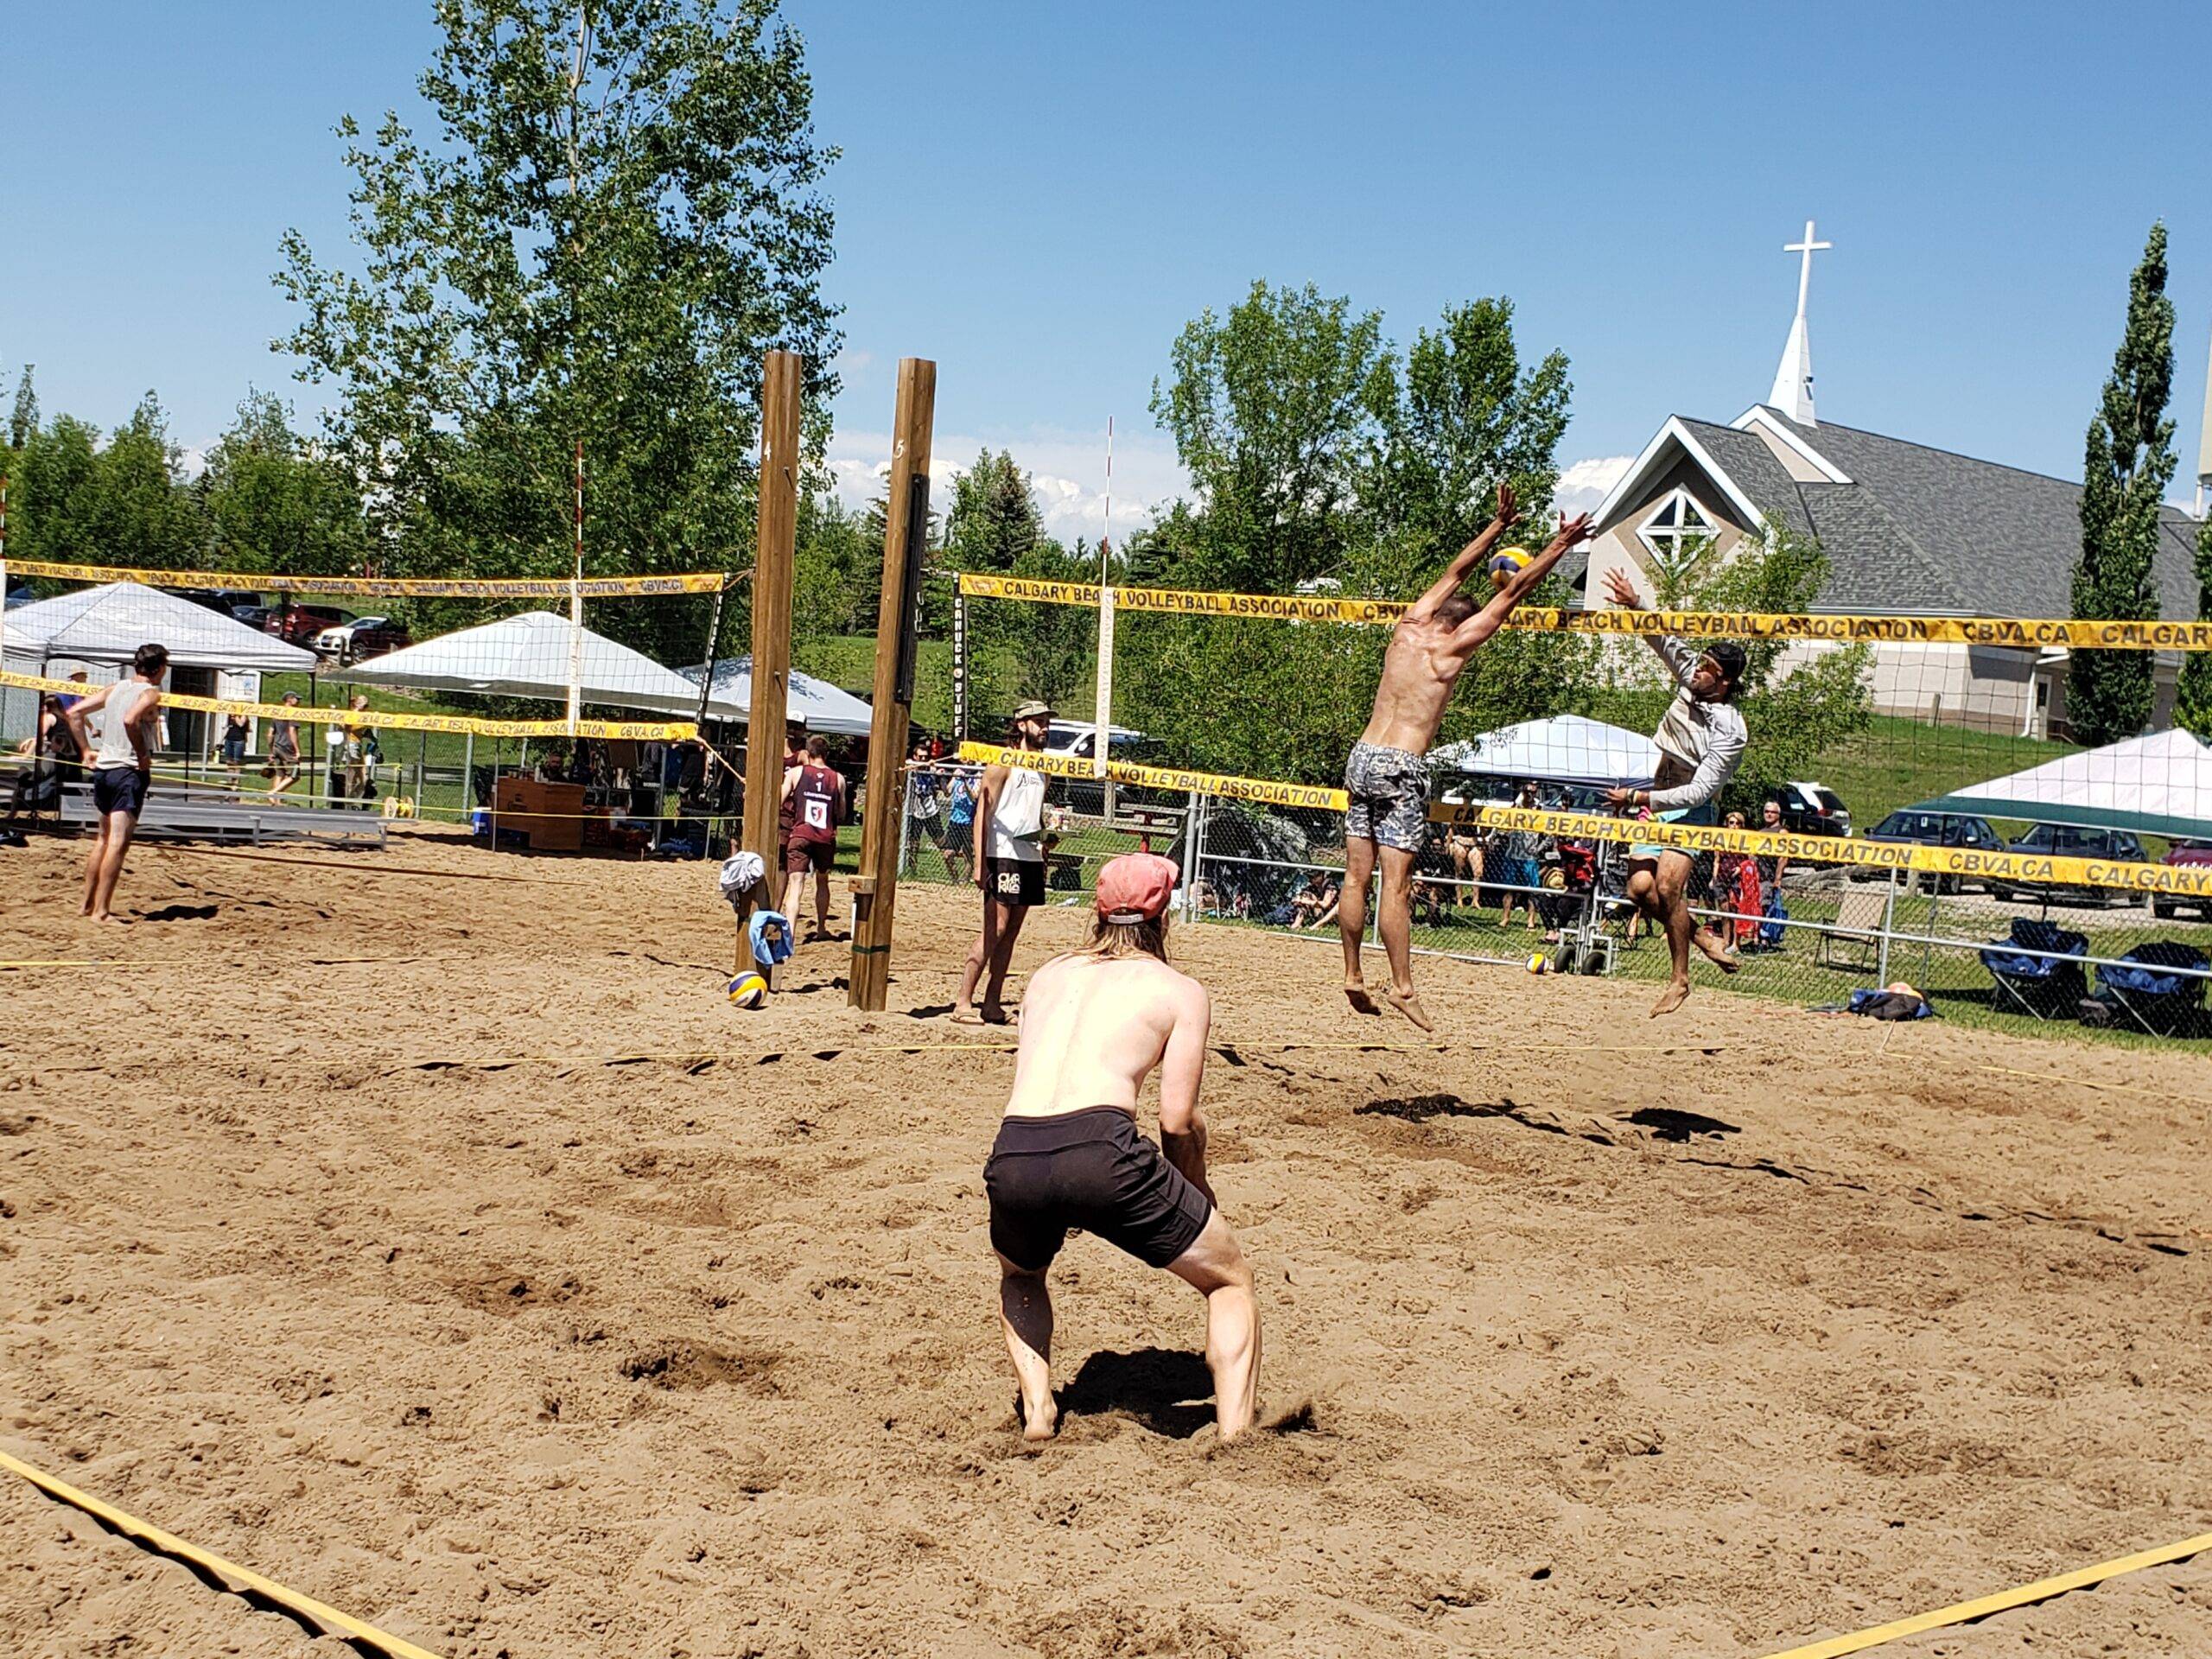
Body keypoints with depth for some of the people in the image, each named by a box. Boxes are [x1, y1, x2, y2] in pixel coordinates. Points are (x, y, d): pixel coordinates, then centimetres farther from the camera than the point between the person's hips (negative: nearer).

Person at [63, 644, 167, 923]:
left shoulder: (114, 688, 12)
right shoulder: (151, 693, -9)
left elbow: (74, 712, 9)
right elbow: (130, 720, -29)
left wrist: (86, 749, 11)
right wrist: (144, 755, -18)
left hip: (103, 767, 8)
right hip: (130, 772, -8)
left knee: (103, 839, 19)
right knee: (118, 843, -7)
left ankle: (88, 903, 23)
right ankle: (101, 911, -9)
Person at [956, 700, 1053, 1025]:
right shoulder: (1003, 763, -5)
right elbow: (983, 814, -9)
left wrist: (1043, 848, 16)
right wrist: (980, 863, -16)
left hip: (1031, 856, 7)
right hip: (1004, 855, -7)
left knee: (1011, 932, 6)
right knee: (994, 930, -11)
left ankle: (992, 1004, 9)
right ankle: (963, 1003, -9)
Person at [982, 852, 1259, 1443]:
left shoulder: (1048, 975, 26)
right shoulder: (1181, 991, 15)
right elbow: (1177, 1120, 6)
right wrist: (1199, 1192, 24)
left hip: (1012, 1158, 4)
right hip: (1100, 1149, -4)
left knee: (1019, 1279, 38)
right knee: (1232, 1281, 19)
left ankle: (1037, 1417, 21)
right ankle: (1234, 1438, 6)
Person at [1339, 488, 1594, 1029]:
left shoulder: (1407, 628, 10)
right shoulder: (1452, 645, -5)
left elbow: (1457, 571, 22)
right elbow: (1514, 590, 1)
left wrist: (1499, 523, 28)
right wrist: (1561, 545, 8)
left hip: (1362, 758, 7)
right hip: (1401, 767, -7)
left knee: (1357, 876, 7)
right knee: (1395, 884, -8)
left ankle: (1353, 976, 12)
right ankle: (1402, 987, -8)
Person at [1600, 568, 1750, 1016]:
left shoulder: (1730, 732, -22)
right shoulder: (1692, 682, -4)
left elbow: (1698, 792, -24)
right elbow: (1665, 640, 4)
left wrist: (1636, 799, -24)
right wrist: (1634, 605, -12)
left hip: (1690, 811, -6)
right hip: (1657, 802, 6)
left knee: (1667, 885, -22)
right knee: (1640, 887, -9)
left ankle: (1681, 979, -7)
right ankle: (1700, 934, 16)